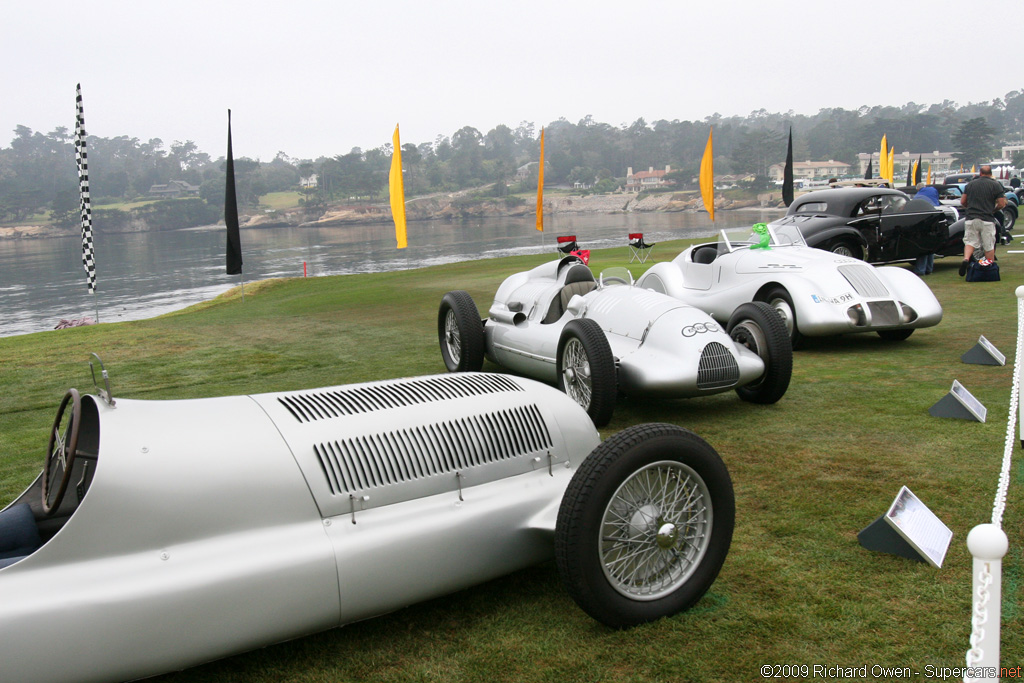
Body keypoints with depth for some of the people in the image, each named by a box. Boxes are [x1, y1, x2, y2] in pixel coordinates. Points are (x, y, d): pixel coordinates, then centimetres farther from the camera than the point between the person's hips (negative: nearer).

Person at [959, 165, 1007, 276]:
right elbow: (1001, 204, -3)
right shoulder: (995, 185, 0)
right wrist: (993, 209, 17)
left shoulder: (970, 184, 7)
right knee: (989, 246, 5)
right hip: (987, 219, -2)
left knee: (970, 242, 5)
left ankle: (966, 259, -23)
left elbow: (962, 202, 11)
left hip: (971, 218, 2)